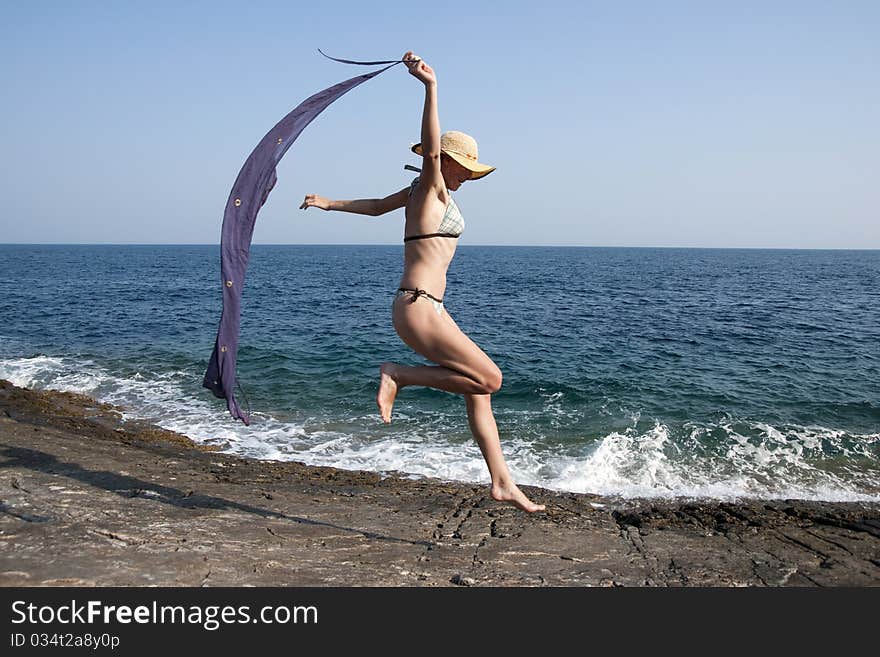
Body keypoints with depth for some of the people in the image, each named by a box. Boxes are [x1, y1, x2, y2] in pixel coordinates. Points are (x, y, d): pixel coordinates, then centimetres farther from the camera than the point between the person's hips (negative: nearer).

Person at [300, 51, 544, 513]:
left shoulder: (422, 190, 20)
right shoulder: (431, 188, -7)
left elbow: (378, 205, 31)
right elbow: (431, 149, -27)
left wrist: (329, 203, 38)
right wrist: (430, 87, -39)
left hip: (428, 308, 10)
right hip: (418, 308, -10)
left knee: (479, 391, 9)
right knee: (489, 379, -10)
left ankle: (502, 482, 14)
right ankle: (398, 375, -1)